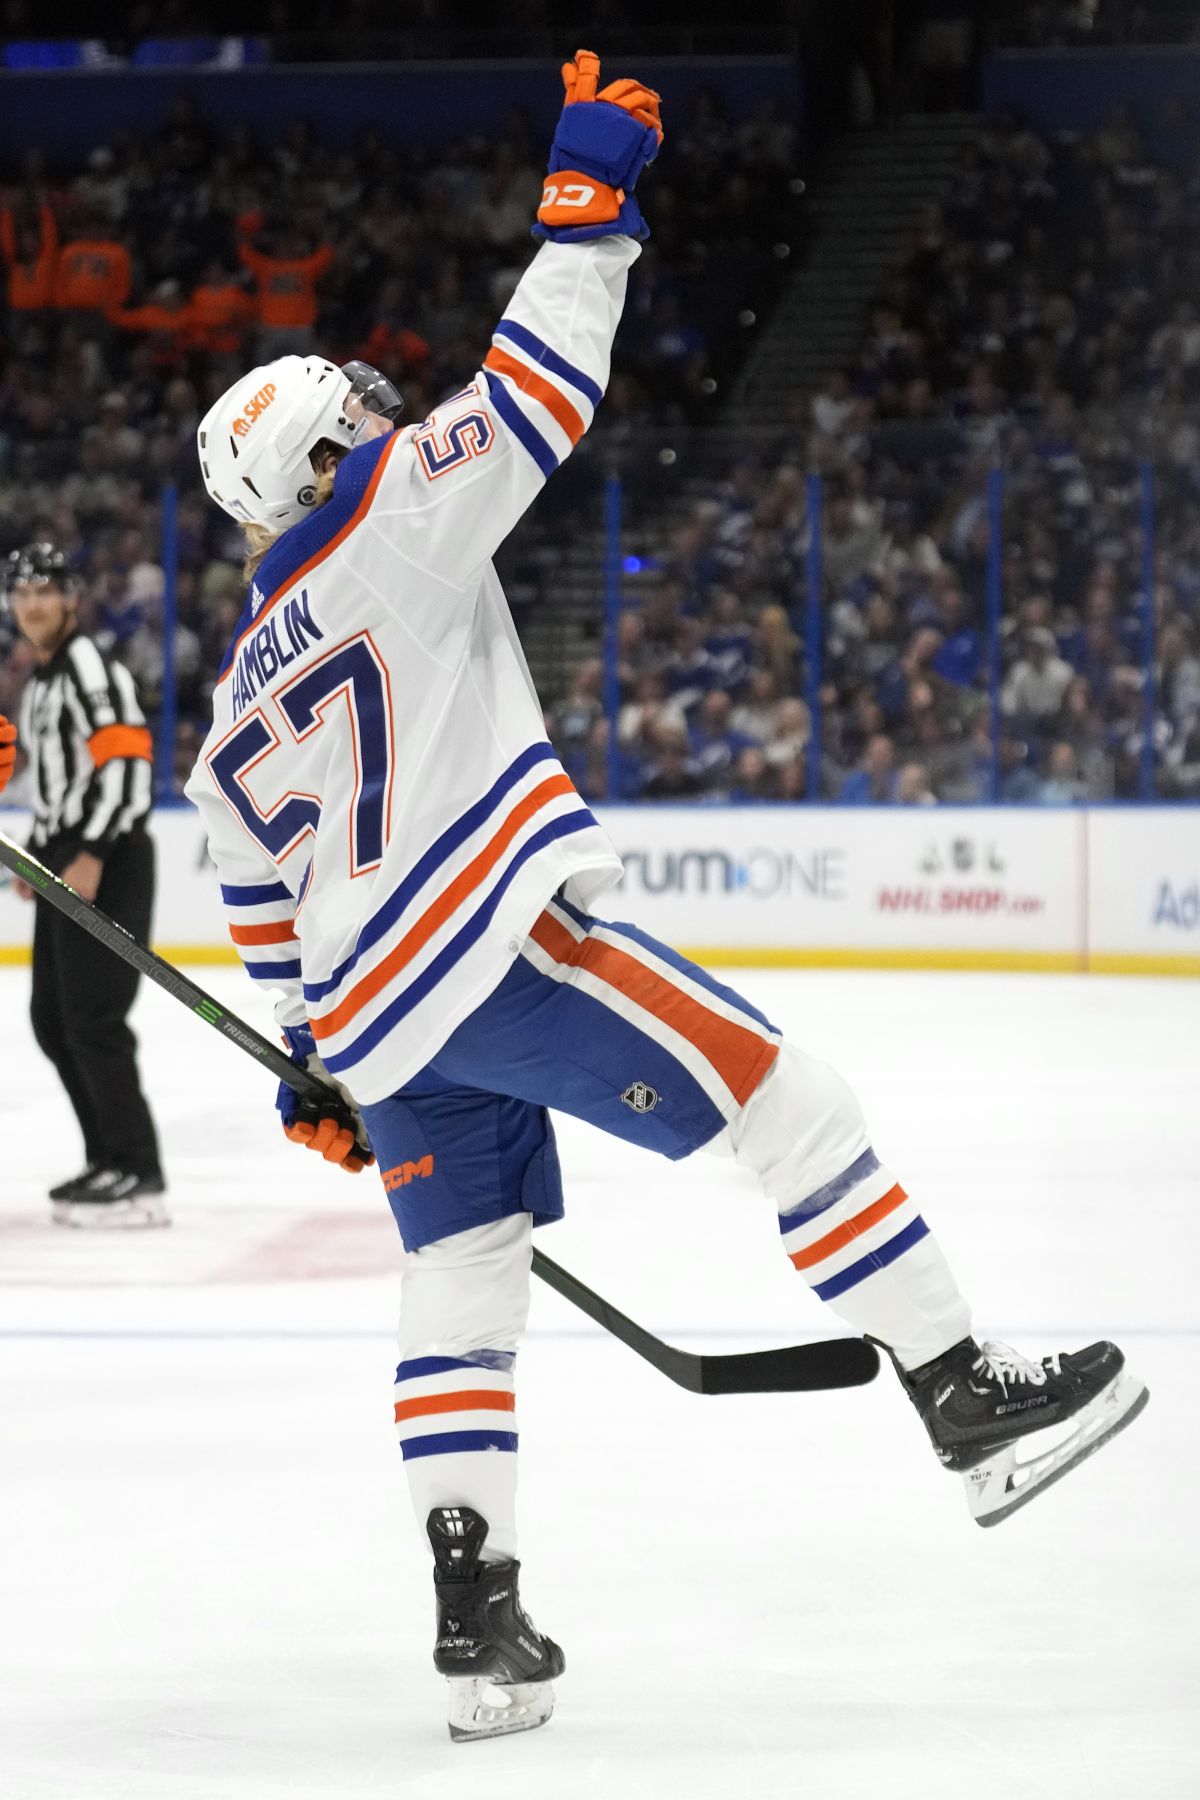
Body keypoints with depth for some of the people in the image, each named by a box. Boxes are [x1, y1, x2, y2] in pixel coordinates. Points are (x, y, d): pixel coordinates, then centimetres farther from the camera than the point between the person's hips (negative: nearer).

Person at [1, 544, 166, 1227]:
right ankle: (110, 1160, 20)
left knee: (93, 1018, -14)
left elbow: (126, 761, -21)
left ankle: (138, 1178, -12)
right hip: (67, 867, 11)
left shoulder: (89, 665, -12)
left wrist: (90, 857, -25)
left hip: (109, 866, -11)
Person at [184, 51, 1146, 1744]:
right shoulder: (387, 519, -1)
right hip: (489, 935, -8)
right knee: (785, 1094, -5)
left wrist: (313, 1060, 29)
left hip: (378, 996, 9)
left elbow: (260, 886, 24)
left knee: (461, 1275, 10)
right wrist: (587, 204, -6)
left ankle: (475, 1611, 2)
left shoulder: (250, 680, 21)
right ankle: (972, 1403, -9)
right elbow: (534, 397, -12)